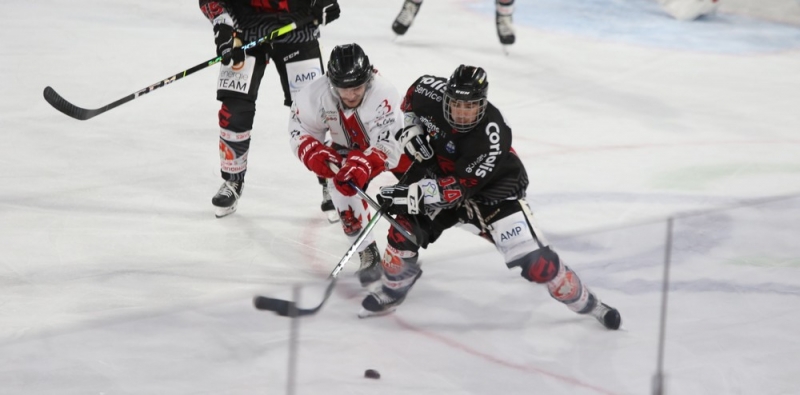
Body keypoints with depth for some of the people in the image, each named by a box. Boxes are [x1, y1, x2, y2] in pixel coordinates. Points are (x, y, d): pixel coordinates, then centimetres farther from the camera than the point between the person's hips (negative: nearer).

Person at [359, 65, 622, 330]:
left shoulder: (491, 135, -37)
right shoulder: (432, 94, -23)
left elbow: (460, 187, -37)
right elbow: (413, 93, 4)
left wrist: (413, 194, -42)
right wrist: (411, 128, -11)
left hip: (492, 188, -5)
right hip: (439, 176, 5)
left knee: (532, 258, -14)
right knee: (405, 227, -10)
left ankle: (583, 300, 4)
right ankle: (391, 293, 15)